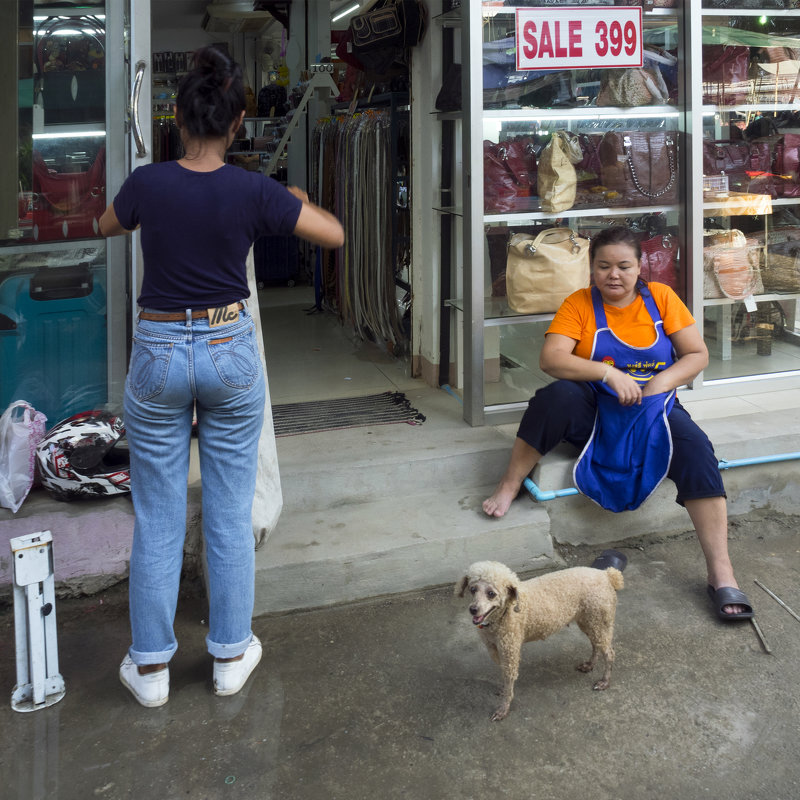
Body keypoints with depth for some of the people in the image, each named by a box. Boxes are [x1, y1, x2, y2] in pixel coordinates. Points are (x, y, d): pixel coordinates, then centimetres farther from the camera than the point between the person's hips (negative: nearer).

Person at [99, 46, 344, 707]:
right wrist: (298, 201, 19)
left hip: (158, 353, 0)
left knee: (157, 517, 10)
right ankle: (231, 654, 22)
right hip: (230, 350, 0)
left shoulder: (147, 183, -9)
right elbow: (335, 235, 1)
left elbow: (108, 227, 14)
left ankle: (150, 666, 18)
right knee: (231, 513, 11)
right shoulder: (255, 192, -11)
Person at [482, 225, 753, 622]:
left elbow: (698, 354, 3)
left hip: (653, 410, 1)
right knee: (557, 395, -34)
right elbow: (550, 359, -16)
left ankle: (721, 573, -31)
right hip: (594, 411, -1)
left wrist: (662, 382, -16)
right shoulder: (579, 304, -1)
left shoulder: (660, 297, 4)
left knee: (695, 447, -28)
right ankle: (509, 484, -18)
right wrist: (609, 373, -27)